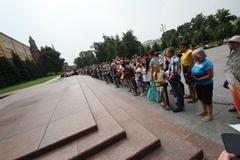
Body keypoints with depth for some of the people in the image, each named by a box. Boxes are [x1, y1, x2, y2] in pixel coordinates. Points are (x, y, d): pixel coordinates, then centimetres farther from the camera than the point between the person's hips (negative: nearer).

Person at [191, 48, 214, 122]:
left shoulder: (207, 63, -22)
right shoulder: (197, 62, 2)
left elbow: (210, 75, -24)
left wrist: (198, 79, -28)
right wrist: (192, 77, -4)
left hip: (206, 85, -8)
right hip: (198, 84, 8)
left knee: (207, 100, 6)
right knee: (201, 99, 21)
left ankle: (210, 115, 25)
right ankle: (204, 111, 41)